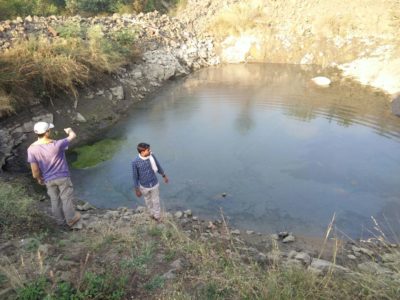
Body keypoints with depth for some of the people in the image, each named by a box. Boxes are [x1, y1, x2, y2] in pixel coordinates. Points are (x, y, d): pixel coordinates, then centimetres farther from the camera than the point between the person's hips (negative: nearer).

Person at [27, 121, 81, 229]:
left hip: (49, 179, 3)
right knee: (67, 198, 13)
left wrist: (39, 179, 10)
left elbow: (35, 171, -11)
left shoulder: (32, 149, -16)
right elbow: (73, 136, -10)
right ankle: (71, 220, 28)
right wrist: (69, 130, 14)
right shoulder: (56, 145, -26)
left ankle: (60, 220, 37)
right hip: (63, 177, -3)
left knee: (55, 200, 20)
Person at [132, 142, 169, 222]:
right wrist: (136, 190, -7)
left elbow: (158, 166, -1)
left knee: (156, 201, 21)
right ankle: (152, 213, 55)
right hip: (144, 186, -1)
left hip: (154, 184, 2)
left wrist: (164, 176, 11)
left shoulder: (151, 156, -20)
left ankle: (157, 215, 48)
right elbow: (135, 176, -15)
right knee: (148, 200, 26)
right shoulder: (135, 162, -28)